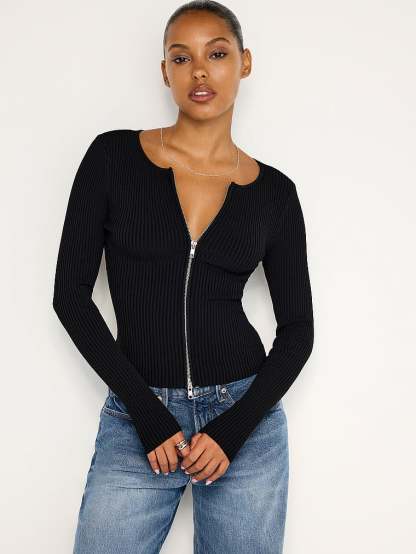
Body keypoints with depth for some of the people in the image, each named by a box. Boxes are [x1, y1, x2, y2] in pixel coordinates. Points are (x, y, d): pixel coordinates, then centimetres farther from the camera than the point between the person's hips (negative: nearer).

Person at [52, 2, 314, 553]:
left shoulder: (273, 191, 2)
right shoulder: (113, 156, -2)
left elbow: (297, 329, 4)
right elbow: (71, 293, -5)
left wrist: (234, 428, -8)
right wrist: (147, 413, -10)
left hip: (245, 419, 2)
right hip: (137, 419, -1)